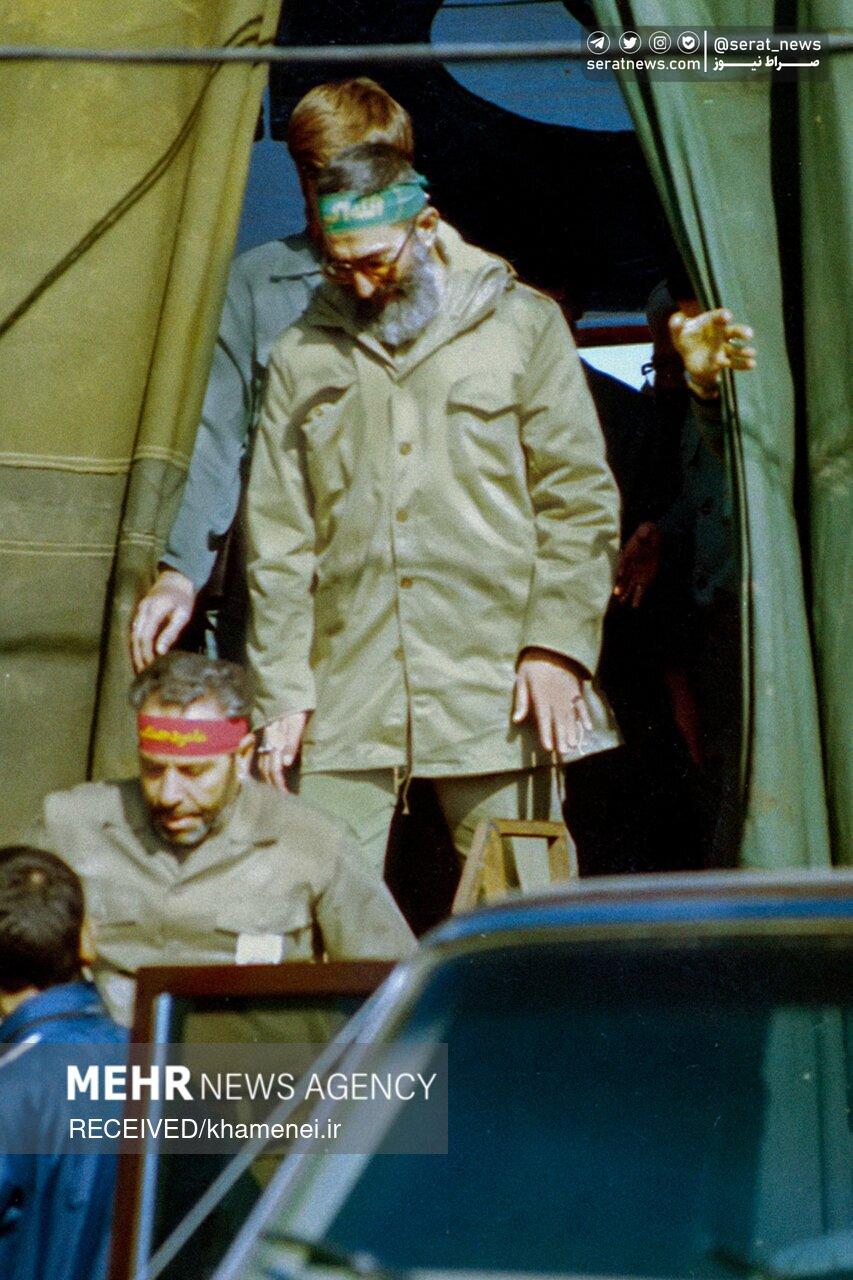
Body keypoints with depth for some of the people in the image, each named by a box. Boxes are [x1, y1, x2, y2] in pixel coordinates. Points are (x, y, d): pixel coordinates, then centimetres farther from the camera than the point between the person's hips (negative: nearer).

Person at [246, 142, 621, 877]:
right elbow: (279, 540, 13)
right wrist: (280, 690, 6)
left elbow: (580, 501, 5)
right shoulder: (304, 356, 13)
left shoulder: (523, 326, 6)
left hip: (495, 689, -2)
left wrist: (557, 646, -5)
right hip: (348, 701, 2)